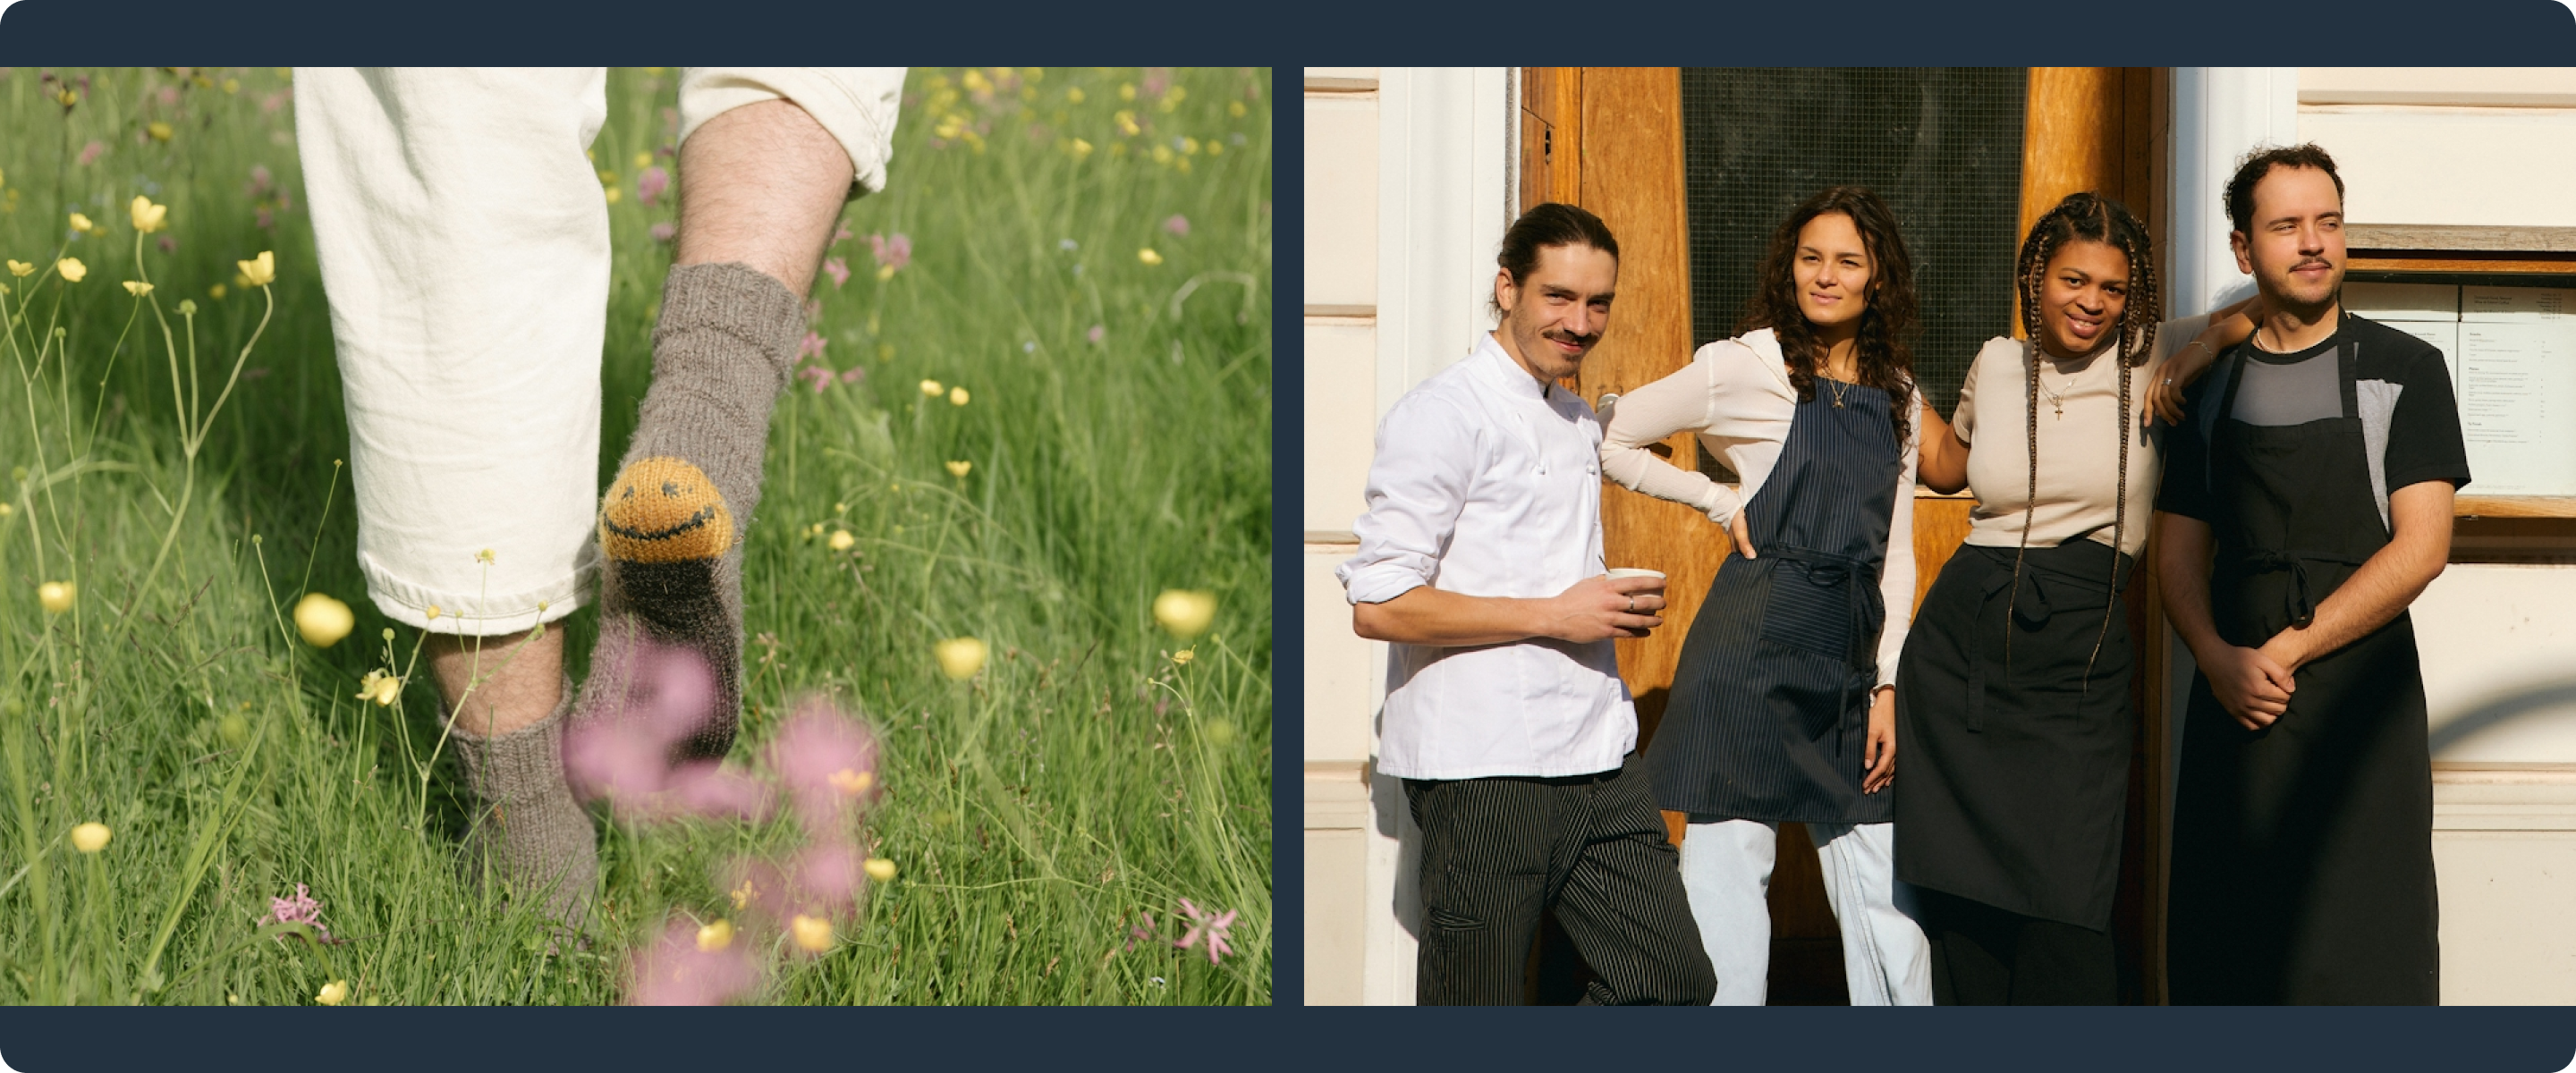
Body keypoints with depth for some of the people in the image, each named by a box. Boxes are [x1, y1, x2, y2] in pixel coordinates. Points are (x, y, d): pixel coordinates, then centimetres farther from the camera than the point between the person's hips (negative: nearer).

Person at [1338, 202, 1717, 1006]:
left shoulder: (1578, 422, 19)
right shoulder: (1443, 414, -9)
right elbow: (1378, 605, -16)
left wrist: (1618, 607, 8)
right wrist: (1556, 614, -14)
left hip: (1597, 758, 8)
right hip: (1485, 766, -8)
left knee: (1673, 984, 4)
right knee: (1476, 1008, -1)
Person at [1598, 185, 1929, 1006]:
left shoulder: (1896, 393, 11)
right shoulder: (1746, 366, -3)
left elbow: (1895, 551, 13)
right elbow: (1611, 442, 0)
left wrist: (1888, 685, 6)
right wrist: (1725, 505, -3)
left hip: (1852, 657, 5)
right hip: (1753, 650, -5)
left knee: (1880, 891, 8)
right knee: (1729, 865, -2)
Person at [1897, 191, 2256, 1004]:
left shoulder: (2151, 360, 2)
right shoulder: (1997, 364, 11)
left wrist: (2201, 349, -10)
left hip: (2078, 658, -3)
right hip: (1959, 641, 3)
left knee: (2061, 914, -11)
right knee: (1956, 900, 3)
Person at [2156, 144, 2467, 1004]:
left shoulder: (2403, 370, 3)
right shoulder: (2212, 385, 14)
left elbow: (2421, 546, -6)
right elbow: (2181, 551, 12)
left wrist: (2289, 650, -12)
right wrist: (2220, 660, -8)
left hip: (2356, 695, -3)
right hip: (2234, 697, 3)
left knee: (2362, 961, -7)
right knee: (2222, 953, 2)